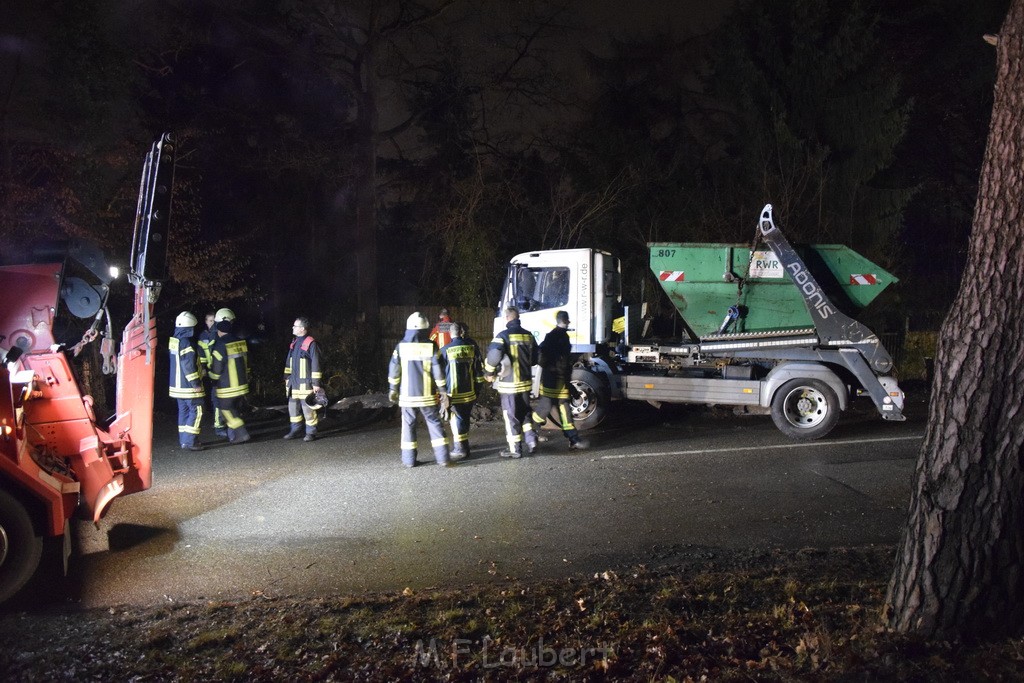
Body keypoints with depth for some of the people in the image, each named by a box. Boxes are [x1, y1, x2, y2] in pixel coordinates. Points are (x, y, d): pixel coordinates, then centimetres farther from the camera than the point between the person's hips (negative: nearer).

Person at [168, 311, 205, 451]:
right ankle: (189, 441, -7)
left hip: (177, 384, 9)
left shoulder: (173, 341, 9)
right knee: (196, 412, -4)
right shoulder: (186, 342, -19)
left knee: (183, 411, 15)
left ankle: (183, 439, 21)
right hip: (188, 386, -9)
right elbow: (188, 365, -22)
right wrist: (196, 383, -17)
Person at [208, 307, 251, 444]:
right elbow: (246, 363, 10)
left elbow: (216, 370, -14)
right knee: (233, 408, 18)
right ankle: (232, 435, 23)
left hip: (227, 387, -7)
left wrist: (212, 377, 7)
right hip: (241, 384, 7)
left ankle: (242, 434, 0)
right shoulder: (241, 342, 0)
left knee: (227, 410, 6)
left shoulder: (220, 345, -20)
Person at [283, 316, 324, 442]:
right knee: (293, 407, 12)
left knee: (307, 408, -3)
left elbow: (316, 365, -13)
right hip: (293, 383, 8)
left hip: (305, 383, -8)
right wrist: (287, 378, 19)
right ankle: (295, 430, 24)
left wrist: (316, 383, -14)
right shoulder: (294, 343, 12)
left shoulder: (311, 343, -12)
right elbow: (288, 362, 21)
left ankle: (311, 432, 7)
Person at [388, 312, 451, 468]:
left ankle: (409, 459, 9)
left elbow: (394, 368, 1)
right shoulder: (430, 346, -5)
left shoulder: (401, 346, -1)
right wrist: (442, 389, 1)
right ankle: (443, 458, 0)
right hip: (427, 394, -1)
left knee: (408, 425, 9)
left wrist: (393, 388, 11)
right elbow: (437, 369, -5)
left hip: (407, 394, 1)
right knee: (434, 423, 5)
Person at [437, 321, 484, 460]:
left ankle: (460, 449, 2)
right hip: (470, 391, 4)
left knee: (457, 419, 2)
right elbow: (478, 367, 7)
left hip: (453, 393, -4)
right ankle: (463, 446, 24)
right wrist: (478, 383, 16)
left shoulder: (445, 350, -8)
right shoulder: (472, 346, 2)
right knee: (465, 418, 15)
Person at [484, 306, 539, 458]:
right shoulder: (528, 336, 6)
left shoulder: (504, 335, -14)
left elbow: (493, 356, -25)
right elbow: (535, 358, 11)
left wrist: (489, 373, -9)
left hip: (509, 383, -5)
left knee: (511, 416, 3)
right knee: (525, 412, 21)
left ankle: (515, 449, 8)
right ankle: (531, 440, 10)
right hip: (525, 382, 6)